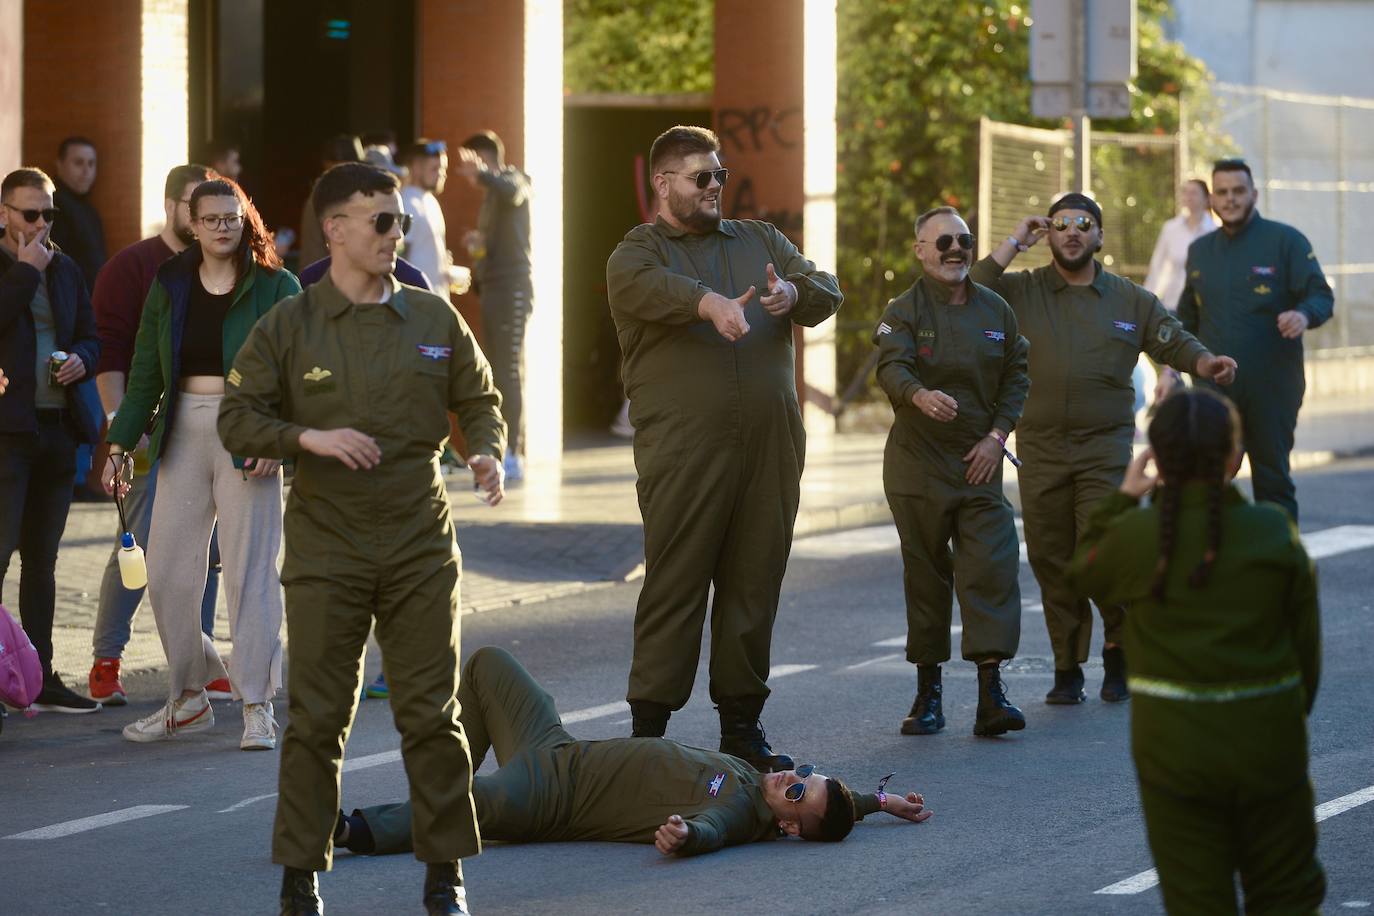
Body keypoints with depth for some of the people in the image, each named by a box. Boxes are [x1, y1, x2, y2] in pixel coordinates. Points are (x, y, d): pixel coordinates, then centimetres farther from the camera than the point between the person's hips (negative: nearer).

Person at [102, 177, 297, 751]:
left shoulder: (275, 288, 0)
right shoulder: (170, 285, 11)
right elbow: (145, 372, 13)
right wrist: (121, 444, 8)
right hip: (184, 434, 4)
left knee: (250, 570, -5)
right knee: (167, 573, 2)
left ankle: (258, 706, 0)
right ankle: (189, 698, 16)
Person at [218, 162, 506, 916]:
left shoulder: (433, 319, 7)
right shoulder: (288, 327, -1)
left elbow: (478, 399, 16)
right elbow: (237, 419, -1)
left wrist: (487, 451, -4)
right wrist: (309, 438, -16)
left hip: (420, 546, 2)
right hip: (326, 549, -2)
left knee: (432, 713, 2)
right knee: (318, 719, 1)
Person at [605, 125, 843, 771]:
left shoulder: (761, 241, 20)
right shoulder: (637, 251, 5)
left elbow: (826, 294, 8)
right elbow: (646, 286, -20)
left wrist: (795, 293, -16)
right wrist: (711, 302, -39)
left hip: (770, 449, 5)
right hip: (682, 450, -4)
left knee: (755, 585, 7)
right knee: (674, 586, -6)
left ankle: (741, 725, 15)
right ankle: (648, 730, -3)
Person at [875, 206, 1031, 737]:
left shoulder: (995, 310, 9)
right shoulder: (905, 311, -3)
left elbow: (1016, 376, 13)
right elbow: (891, 368, -20)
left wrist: (997, 436, -1)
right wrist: (920, 395, -42)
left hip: (979, 461, 2)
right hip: (917, 461, -2)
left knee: (992, 569, -10)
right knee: (925, 576, 4)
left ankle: (991, 693, -12)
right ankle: (928, 690, 13)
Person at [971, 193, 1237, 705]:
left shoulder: (1130, 300, 12)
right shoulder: (1021, 292, 7)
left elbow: (1176, 344, 13)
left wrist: (1208, 364, -9)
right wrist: (1012, 245, -4)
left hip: (1105, 447, -1)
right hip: (1040, 448, 1)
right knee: (1050, 559, 3)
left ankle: (1120, 656, 6)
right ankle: (1067, 669, 13)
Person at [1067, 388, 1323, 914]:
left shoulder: (1135, 535, -10)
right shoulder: (1275, 533, -7)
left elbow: (1084, 575, 12)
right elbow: (1306, 639, 0)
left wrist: (1122, 500, 16)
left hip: (1174, 746, 0)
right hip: (1268, 737, 0)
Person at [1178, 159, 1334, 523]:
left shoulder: (1285, 241, -1)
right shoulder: (1200, 250, 15)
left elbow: (1322, 296, -7)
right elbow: (1186, 316, 24)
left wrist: (1305, 314, -29)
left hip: (1271, 385, -4)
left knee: (1273, 479, 2)